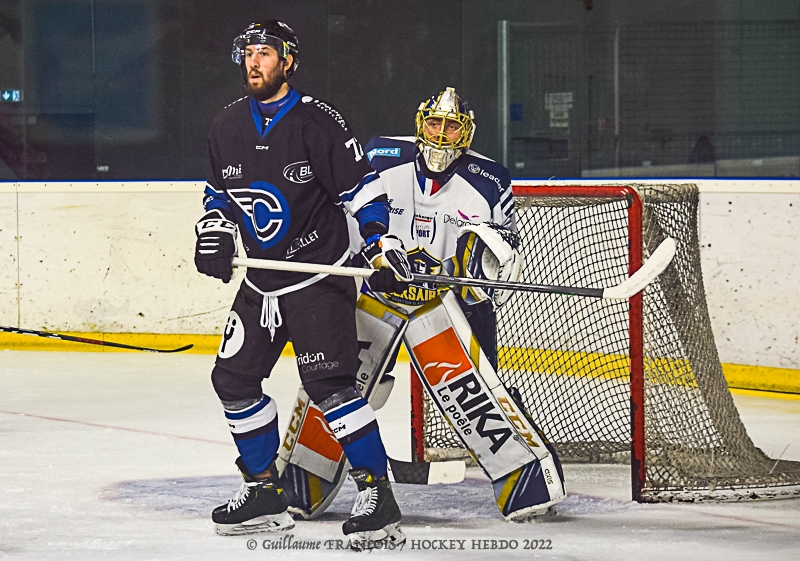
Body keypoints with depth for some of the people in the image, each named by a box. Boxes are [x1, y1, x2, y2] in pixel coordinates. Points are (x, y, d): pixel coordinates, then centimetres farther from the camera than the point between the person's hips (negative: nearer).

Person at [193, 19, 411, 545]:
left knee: (328, 380, -17)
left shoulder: (318, 121, -12)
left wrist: (381, 240, -18)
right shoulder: (228, 126, 7)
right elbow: (219, 191, 21)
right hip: (260, 281, 7)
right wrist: (215, 231, 4)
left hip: (320, 275, -7)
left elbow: (360, 185, -10)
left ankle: (377, 494, -14)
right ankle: (264, 491, 18)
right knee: (234, 378, 6)